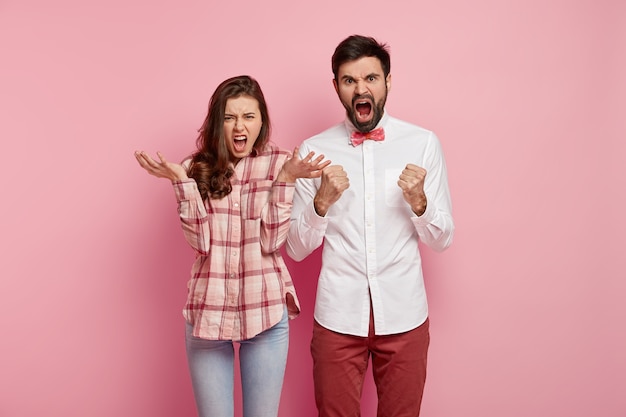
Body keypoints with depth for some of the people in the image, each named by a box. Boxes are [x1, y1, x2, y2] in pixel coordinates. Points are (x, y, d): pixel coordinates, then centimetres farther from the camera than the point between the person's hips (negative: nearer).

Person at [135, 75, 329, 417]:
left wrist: (285, 179, -20)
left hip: (266, 312, -1)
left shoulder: (280, 163, -2)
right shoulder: (199, 167, 2)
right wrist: (182, 181, -15)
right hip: (208, 312, 1)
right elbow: (200, 241, -7)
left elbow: (272, 241, -11)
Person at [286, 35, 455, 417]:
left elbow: (441, 239, 1)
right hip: (338, 316, 0)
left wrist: (419, 202, -18)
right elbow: (297, 249, -1)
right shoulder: (314, 150, -2)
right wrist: (322, 202, -18)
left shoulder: (424, 143, -2)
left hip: (404, 314, 1)